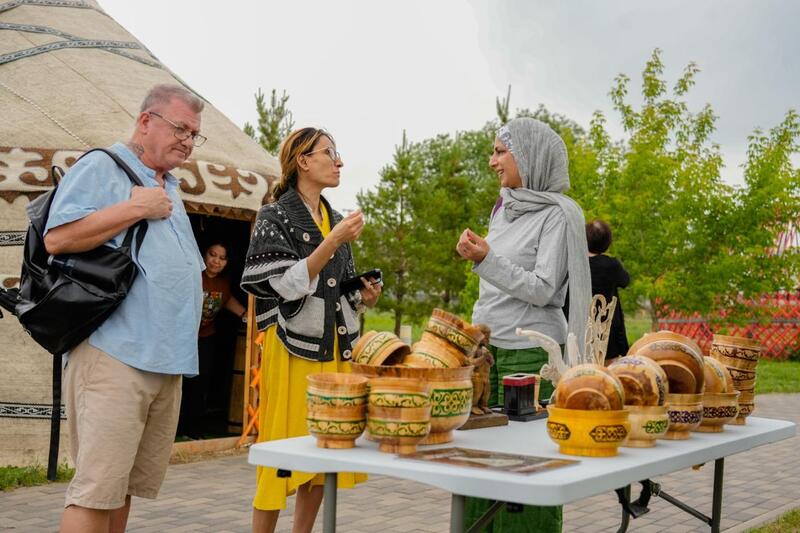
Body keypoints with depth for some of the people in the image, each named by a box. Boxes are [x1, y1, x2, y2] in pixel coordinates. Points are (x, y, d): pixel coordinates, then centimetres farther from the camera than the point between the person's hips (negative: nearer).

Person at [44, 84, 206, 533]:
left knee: (128, 485, 11)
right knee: (97, 488, -10)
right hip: (116, 356, -8)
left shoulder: (170, 189, 25)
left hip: (167, 360, 8)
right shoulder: (102, 167, -1)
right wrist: (137, 208, -11)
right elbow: (58, 238, -15)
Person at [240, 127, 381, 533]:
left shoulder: (335, 219, 15)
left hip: (334, 349, 7)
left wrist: (362, 296, 2)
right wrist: (334, 242, -20)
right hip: (294, 347, -6)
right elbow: (289, 286, -16)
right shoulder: (275, 218, -5)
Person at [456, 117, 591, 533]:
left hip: (532, 353, -7)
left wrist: (486, 260, -24)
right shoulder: (503, 207, 13)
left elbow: (541, 290, -15)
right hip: (488, 348, 7)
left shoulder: (558, 214, -8)